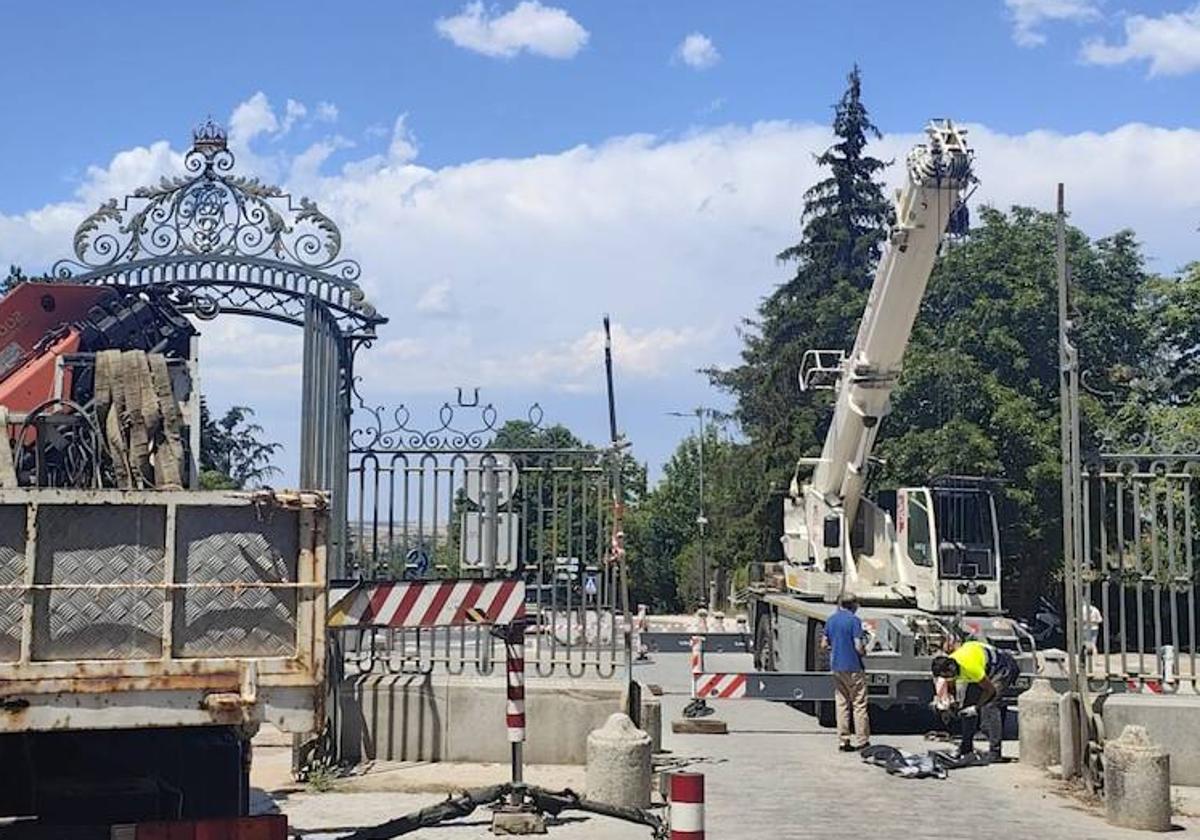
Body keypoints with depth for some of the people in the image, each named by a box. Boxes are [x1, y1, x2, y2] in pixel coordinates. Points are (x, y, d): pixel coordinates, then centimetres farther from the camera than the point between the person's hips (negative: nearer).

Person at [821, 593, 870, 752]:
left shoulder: (831, 620, 8)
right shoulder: (854, 620, -12)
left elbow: (824, 645, 10)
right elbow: (858, 647, -16)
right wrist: (864, 650, 4)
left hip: (837, 667, 6)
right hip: (853, 667, -6)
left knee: (841, 704, 8)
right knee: (859, 704, 1)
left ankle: (843, 741, 7)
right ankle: (862, 741, 2)